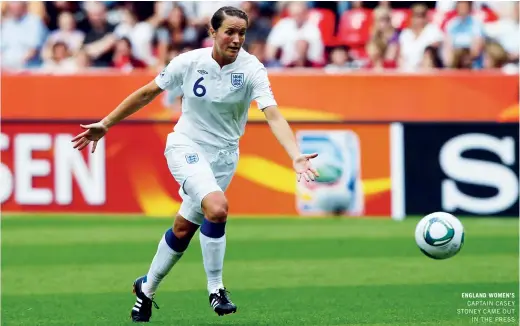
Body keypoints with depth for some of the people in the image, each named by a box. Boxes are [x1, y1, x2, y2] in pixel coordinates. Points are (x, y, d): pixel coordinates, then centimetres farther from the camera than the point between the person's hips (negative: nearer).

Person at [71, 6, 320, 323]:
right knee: (217, 207, -28)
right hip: (186, 145, -2)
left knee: (184, 228, 9)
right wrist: (105, 124, 4)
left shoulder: (251, 69, -15)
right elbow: (147, 93, 0)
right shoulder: (189, 62, -14)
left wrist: (296, 156, -42)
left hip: (223, 154, 2)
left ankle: (147, 289, 34)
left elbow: (273, 115, -27)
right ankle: (216, 289, -12)